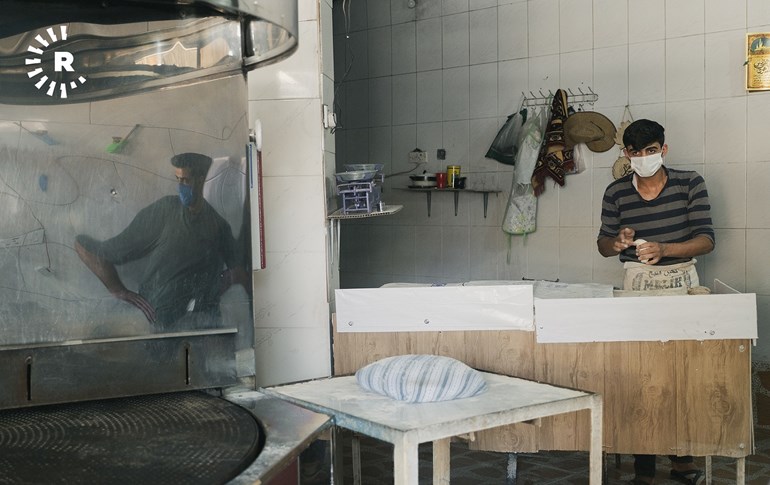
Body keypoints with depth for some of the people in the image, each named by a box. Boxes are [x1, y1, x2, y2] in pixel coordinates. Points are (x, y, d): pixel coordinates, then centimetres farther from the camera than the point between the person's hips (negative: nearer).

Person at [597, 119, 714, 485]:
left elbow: (706, 240, -8)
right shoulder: (616, 193, 0)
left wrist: (663, 249, -25)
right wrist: (617, 242, -15)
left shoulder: (690, 184, -3)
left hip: (682, 280, 0)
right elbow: (603, 245, 10)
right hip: (637, 283, 0)